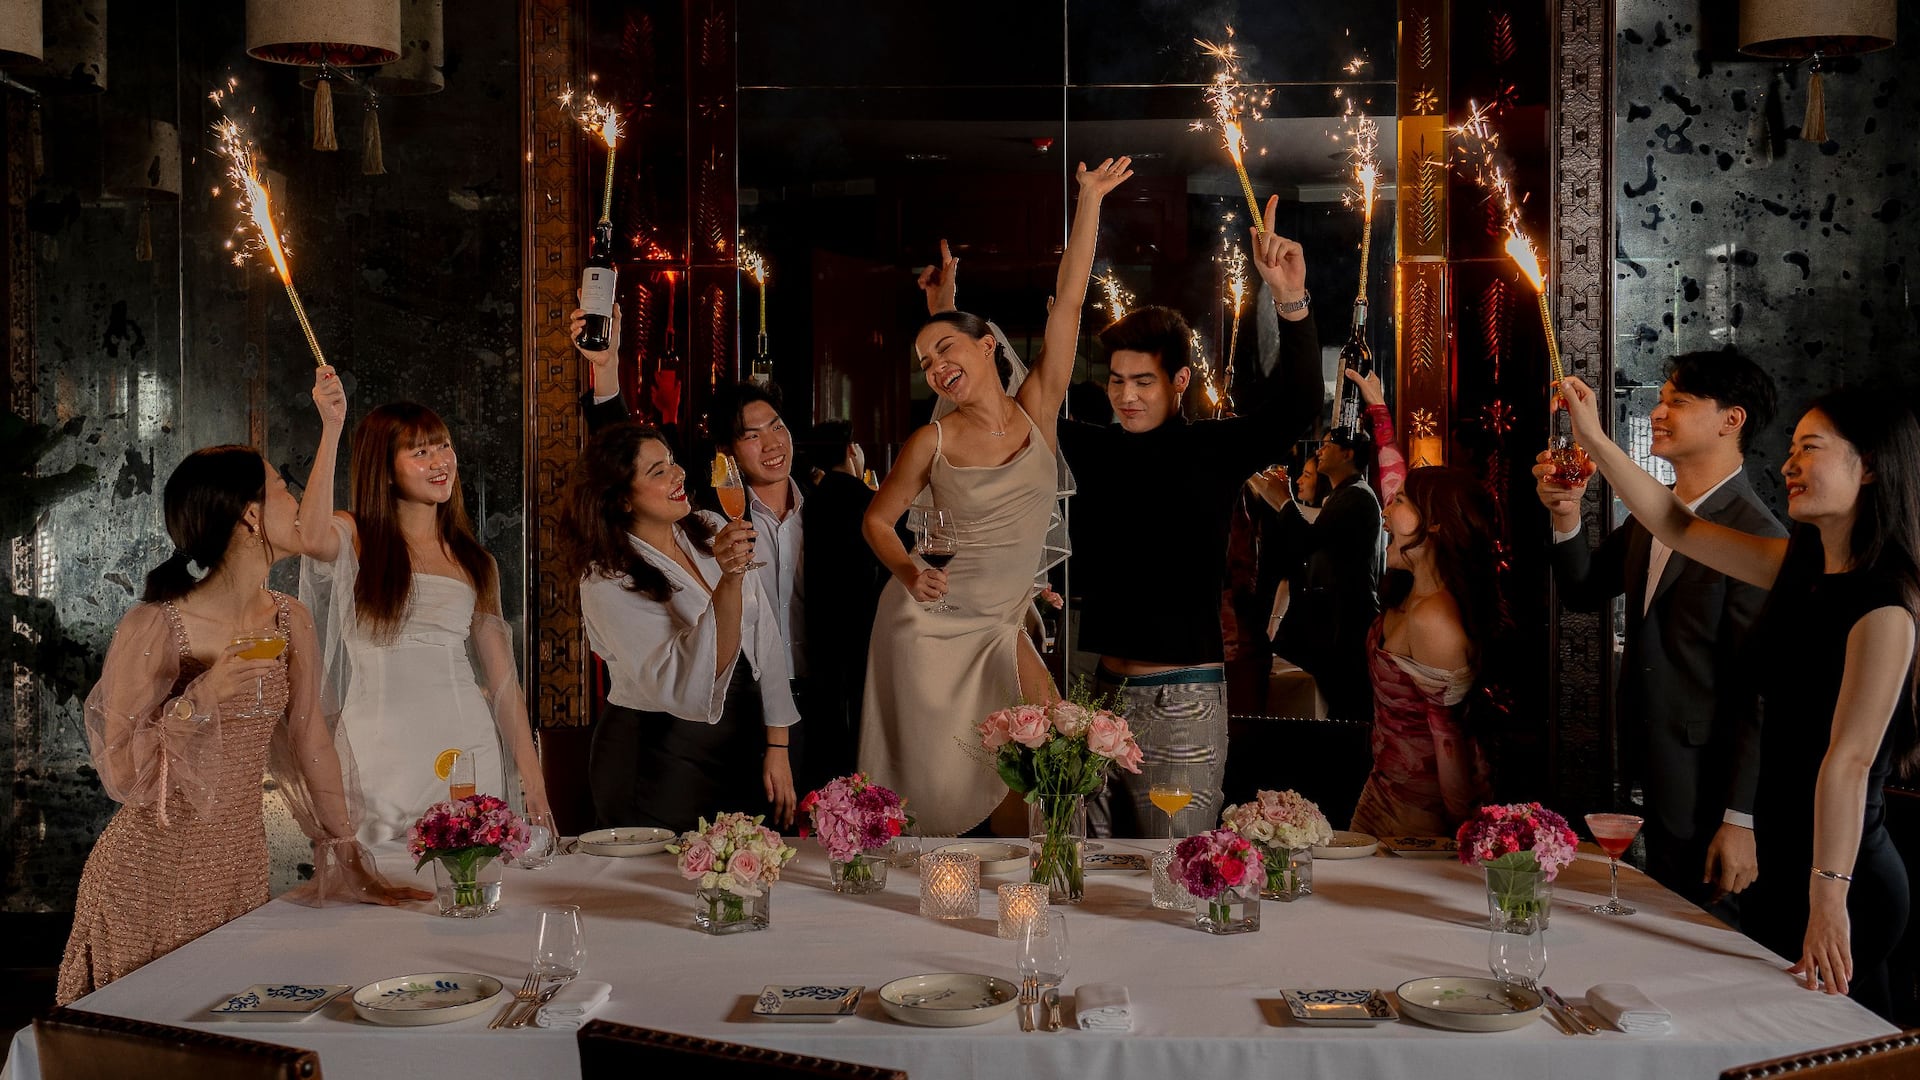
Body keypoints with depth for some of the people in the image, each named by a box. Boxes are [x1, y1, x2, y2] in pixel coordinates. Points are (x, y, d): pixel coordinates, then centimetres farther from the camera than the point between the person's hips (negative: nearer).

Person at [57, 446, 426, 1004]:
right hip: (153, 870, -5)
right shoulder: (152, 628, -17)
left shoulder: (289, 622, 0)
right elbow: (120, 774, -15)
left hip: (241, 868, 5)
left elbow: (310, 745, 4)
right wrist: (202, 698, -28)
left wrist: (351, 866, 2)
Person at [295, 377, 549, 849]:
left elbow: (501, 674, 12)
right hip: (379, 751, -2)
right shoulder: (354, 539, 5)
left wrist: (531, 778, 6)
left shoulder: (475, 563, 14)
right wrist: (332, 428, -20)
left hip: (465, 746, 3)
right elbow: (312, 539, -21)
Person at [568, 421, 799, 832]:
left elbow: (765, 639, 3)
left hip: (743, 749, 6)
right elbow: (683, 687, -28)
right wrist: (730, 580, -37)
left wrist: (777, 748, -1)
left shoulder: (712, 531, 1)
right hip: (659, 764, -5)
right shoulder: (608, 583, -17)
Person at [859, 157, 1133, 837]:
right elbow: (877, 519, 3)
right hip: (930, 621, -3)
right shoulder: (933, 443, -8)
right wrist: (908, 572, -17)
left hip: (999, 628, 3)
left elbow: (1068, 301, -8)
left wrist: (1090, 200, -11)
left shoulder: (1038, 411, -4)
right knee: (938, 779, 1)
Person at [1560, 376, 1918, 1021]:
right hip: (1784, 870, 8)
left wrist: (1828, 902, -23)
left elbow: (1851, 758, -22)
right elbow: (1677, 527, 14)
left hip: (1843, 881, -8)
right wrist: (1593, 439, 8)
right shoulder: (1799, 569, 7)